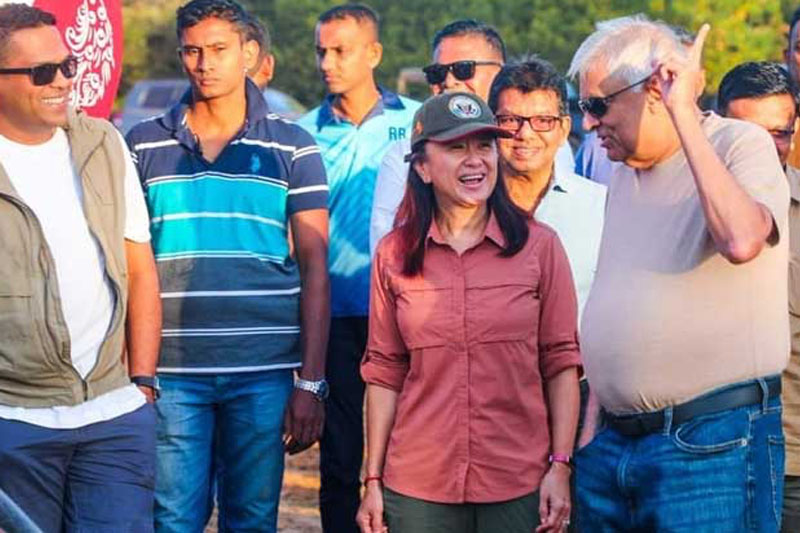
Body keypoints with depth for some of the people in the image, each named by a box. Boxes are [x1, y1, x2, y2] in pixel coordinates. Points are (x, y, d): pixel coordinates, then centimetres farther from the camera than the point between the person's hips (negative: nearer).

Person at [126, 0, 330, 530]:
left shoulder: (293, 149, 5)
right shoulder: (143, 145, 8)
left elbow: (314, 267, 4)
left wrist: (311, 382, -2)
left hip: (263, 373, 0)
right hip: (170, 372, 0)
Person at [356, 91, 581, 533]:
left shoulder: (538, 246, 0)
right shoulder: (394, 255, 3)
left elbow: (561, 364, 1)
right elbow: (384, 373, 5)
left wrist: (560, 467, -5)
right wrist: (372, 481, 2)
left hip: (519, 484, -1)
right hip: (417, 487, 1)